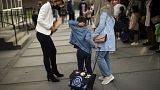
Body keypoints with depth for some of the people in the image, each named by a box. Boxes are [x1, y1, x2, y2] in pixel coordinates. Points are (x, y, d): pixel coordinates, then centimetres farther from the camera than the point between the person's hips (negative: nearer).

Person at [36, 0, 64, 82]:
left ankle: (54, 71, 35)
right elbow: (40, 20, -24)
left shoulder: (52, 8, 12)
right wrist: (51, 27, -17)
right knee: (47, 54, -1)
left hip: (46, 34, 10)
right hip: (42, 34, -10)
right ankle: (50, 75, 12)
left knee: (53, 51, 19)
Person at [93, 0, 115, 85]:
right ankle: (106, 75, 19)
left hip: (104, 38, -9)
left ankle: (108, 75, -4)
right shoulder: (111, 14, 18)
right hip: (109, 38, 9)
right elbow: (112, 24, 17)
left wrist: (95, 34, -4)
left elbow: (101, 25, -13)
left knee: (99, 57, -7)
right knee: (106, 57, 14)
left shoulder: (104, 11, -7)